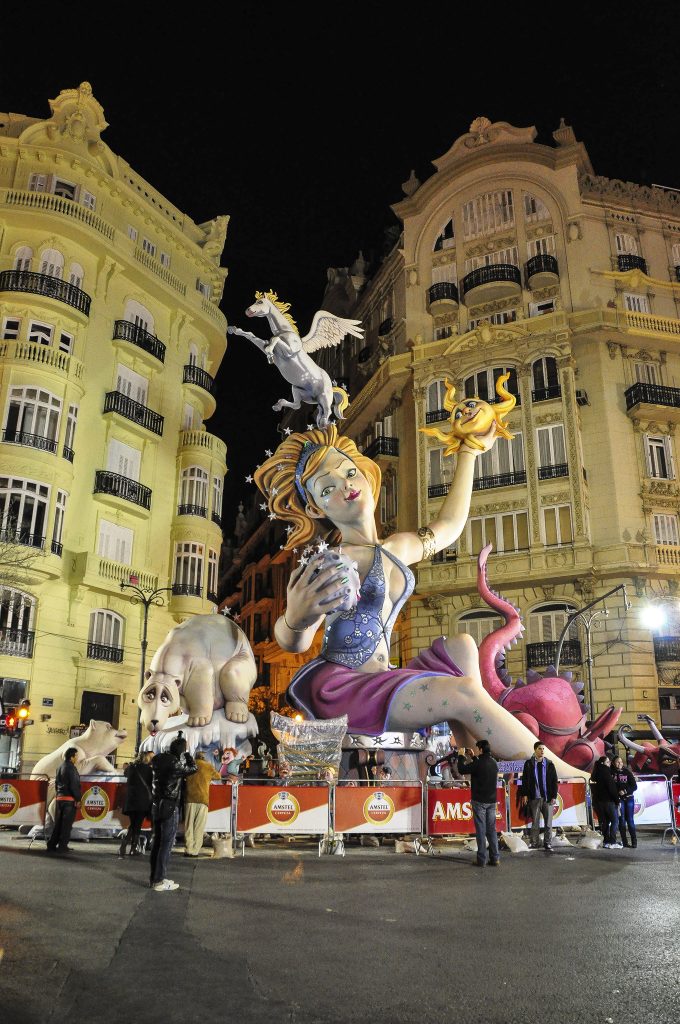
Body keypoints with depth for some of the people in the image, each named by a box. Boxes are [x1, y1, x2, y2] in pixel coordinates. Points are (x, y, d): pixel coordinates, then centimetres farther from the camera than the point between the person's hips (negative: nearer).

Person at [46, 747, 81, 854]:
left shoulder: (60, 767, 14)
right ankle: (63, 846, -1)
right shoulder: (71, 768, -14)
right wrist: (78, 799, -13)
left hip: (59, 798, 8)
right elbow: (74, 785, -17)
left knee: (58, 823, 14)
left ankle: (51, 845, 15)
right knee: (67, 824, -2)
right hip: (69, 799, -8)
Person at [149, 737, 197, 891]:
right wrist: (186, 755, 3)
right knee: (166, 843, -3)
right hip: (170, 806, -8)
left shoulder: (158, 759, 3)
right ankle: (160, 881, -1)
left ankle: (154, 877, 20)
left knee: (157, 841, 13)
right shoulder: (174, 763, -19)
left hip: (157, 805, 8)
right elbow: (193, 768, -7)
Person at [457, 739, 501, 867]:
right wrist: (473, 757, 27)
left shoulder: (478, 763, -18)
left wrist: (461, 756, 4)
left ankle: (481, 859, 2)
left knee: (481, 830, -1)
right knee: (491, 829, 10)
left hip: (479, 801, -6)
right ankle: (495, 858, 10)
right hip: (492, 801, 6)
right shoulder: (494, 763, 5)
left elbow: (462, 770, -9)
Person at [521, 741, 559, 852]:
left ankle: (548, 844, 12)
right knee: (535, 822, 4)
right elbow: (525, 780, 3)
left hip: (547, 797, 1)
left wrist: (554, 796, -2)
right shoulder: (529, 764, 2)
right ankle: (534, 843, 13)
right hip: (535, 797, -1)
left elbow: (554, 781, 4)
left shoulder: (549, 764, 4)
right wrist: (525, 794, -3)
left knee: (548, 823, 4)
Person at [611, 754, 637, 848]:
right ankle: (624, 841, 5)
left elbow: (634, 786, 1)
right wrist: (617, 793, -15)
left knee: (630, 820, -1)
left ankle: (634, 841, 4)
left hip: (629, 798, 1)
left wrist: (626, 791, -12)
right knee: (622, 820, 0)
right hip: (619, 799, -1)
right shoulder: (611, 773, 0)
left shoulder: (627, 772, 3)